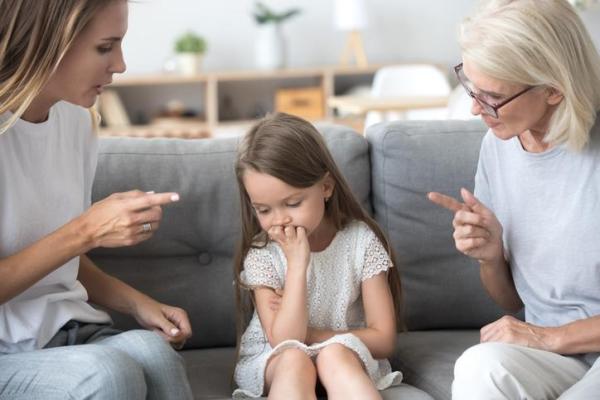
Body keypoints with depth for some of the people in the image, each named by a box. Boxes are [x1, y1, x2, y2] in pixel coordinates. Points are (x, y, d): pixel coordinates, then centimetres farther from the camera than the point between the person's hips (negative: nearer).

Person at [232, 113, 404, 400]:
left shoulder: (361, 240, -10)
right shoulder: (261, 254, -10)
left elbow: (384, 339, -9)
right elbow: (285, 342, -21)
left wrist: (305, 333, -13)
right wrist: (297, 264, -26)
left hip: (346, 359, 0)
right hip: (273, 363, 0)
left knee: (333, 354, -33)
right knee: (294, 360, -34)